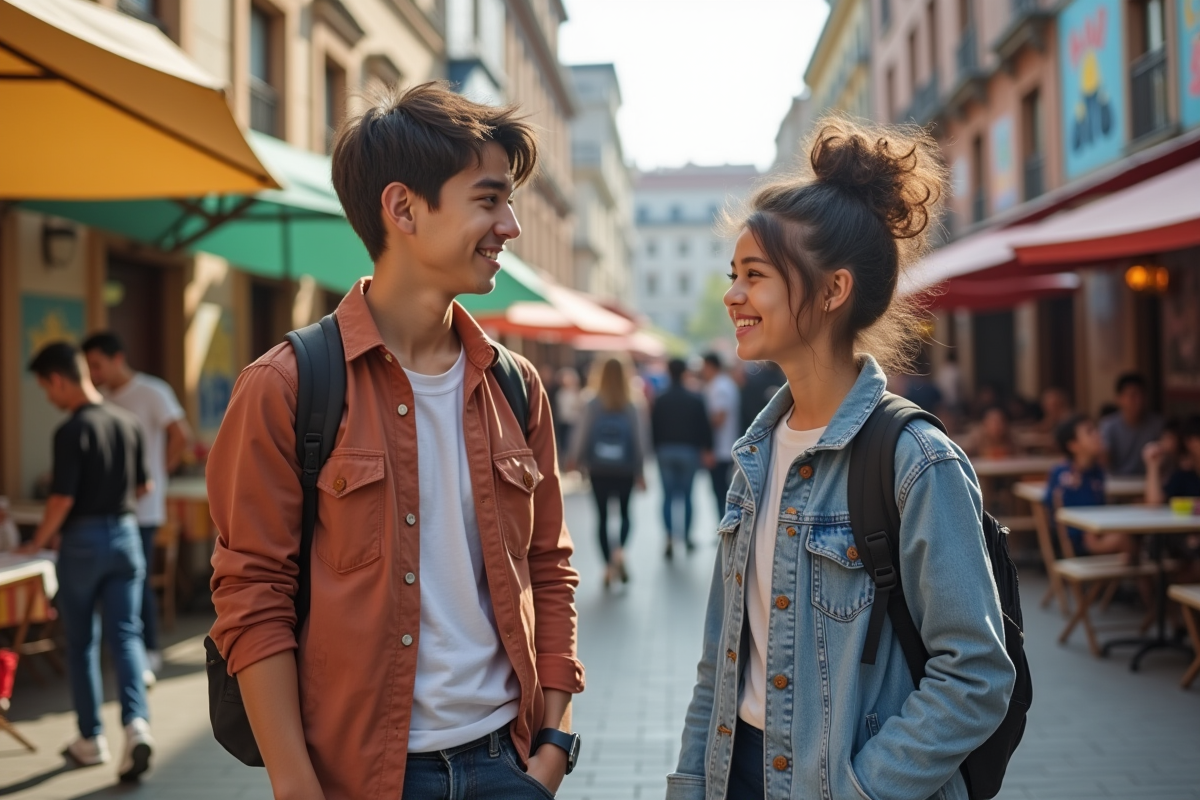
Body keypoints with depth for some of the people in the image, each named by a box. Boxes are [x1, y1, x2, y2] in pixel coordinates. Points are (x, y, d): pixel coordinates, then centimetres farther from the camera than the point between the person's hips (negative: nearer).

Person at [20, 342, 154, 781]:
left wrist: (38, 541, -4)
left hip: (84, 540, -5)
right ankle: (136, 722, -13)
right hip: (125, 534, 5)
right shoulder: (128, 422, 4)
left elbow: (62, 498, -18)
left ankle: (91, 739, 18)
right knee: (126, 634, 5)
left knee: (81, 641, 10)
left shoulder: (72, 431, -16)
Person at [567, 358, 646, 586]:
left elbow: (581, 434, -5)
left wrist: (575, 459, 11)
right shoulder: (631, 408, -5)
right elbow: (638, 439, -3)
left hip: (598, 469, 0)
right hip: (625, 470, 0)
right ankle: (619, 550, -9)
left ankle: (609, 566, 9)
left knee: (602, 515, 10)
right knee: (625, 512, 16)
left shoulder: (593, 405, -7)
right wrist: (639, 471, 6)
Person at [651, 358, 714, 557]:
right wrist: (706, 448, 6)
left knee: (668, 496, 3)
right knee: (687, 494, 10)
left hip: (665, 450, 1)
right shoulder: (695, 399, -5)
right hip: (689, 450, 0)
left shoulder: (660, 400, -2)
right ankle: (687, 537, 14)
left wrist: (656, 448, 11)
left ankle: (670, 540, -8)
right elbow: (704, 426, -3)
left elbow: (653, 428, 0)